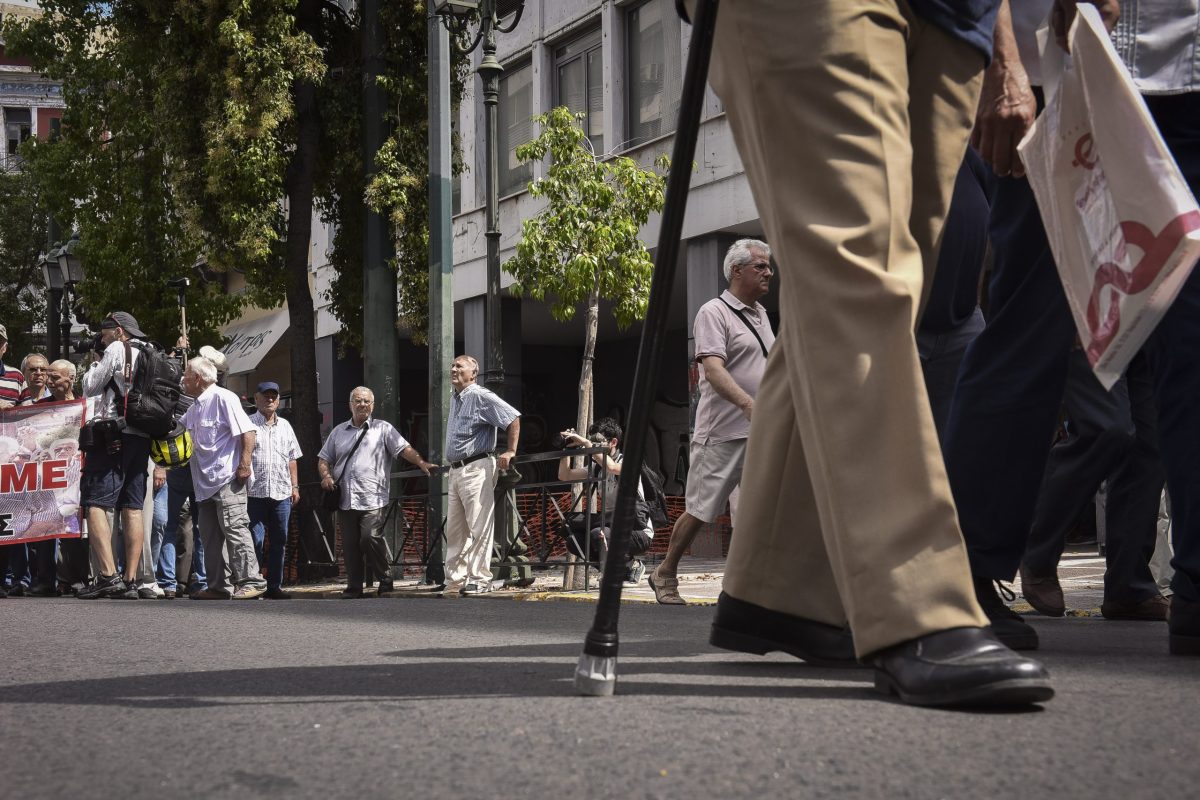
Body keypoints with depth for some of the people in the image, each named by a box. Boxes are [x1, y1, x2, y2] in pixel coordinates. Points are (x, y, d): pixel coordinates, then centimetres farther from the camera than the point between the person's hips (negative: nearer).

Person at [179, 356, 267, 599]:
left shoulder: (223, 398, -8)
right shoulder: (194, 408, 20)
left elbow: (247, 431, -15)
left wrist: (244, 464, -21)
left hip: (227, 478, -10)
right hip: (206, 483, 10)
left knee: (234, 529, -13)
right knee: (210, 536, 9)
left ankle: (251, 581, -13)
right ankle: (217, 586, 13)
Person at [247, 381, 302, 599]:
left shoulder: (285, 426, 17)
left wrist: (295, 486, 14)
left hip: (282, 493, 5)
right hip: (255, 492, -5)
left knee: (279, 542, 6)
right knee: (255, 541, -6)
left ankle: (274, 586, 11)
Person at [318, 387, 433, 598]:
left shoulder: (383, 429, 7)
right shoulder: (338, 432, 19)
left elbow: (404, 448, -3)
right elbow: (323, 459, 21)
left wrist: (421, 463, -19)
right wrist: (326, 476, 2)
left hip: (373, 499, -4)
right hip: (345, 500, 4)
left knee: (371, 537, -17)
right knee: (350, 545, 5)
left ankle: (386, 579, 0)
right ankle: (354, 588, 13)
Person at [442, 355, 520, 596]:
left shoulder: (480, 396, -9)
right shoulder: (455, 400, 19)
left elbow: (513, 417, -13)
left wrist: (510, 452, -16)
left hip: (476, 468, -10)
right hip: (455, 470, 10)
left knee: (479, 528, -9)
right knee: (454, 529, 10)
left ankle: (480, 580, -8)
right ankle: (455, 579, 15)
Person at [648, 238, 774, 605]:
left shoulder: (760, 314, 17)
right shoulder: (714, 312, -8)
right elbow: (713, 369, -22)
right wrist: (748, 404, -35)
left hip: (762, 433, 7)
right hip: (722, 433, -7)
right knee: (699, 510, 0)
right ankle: (665, 574, 17)